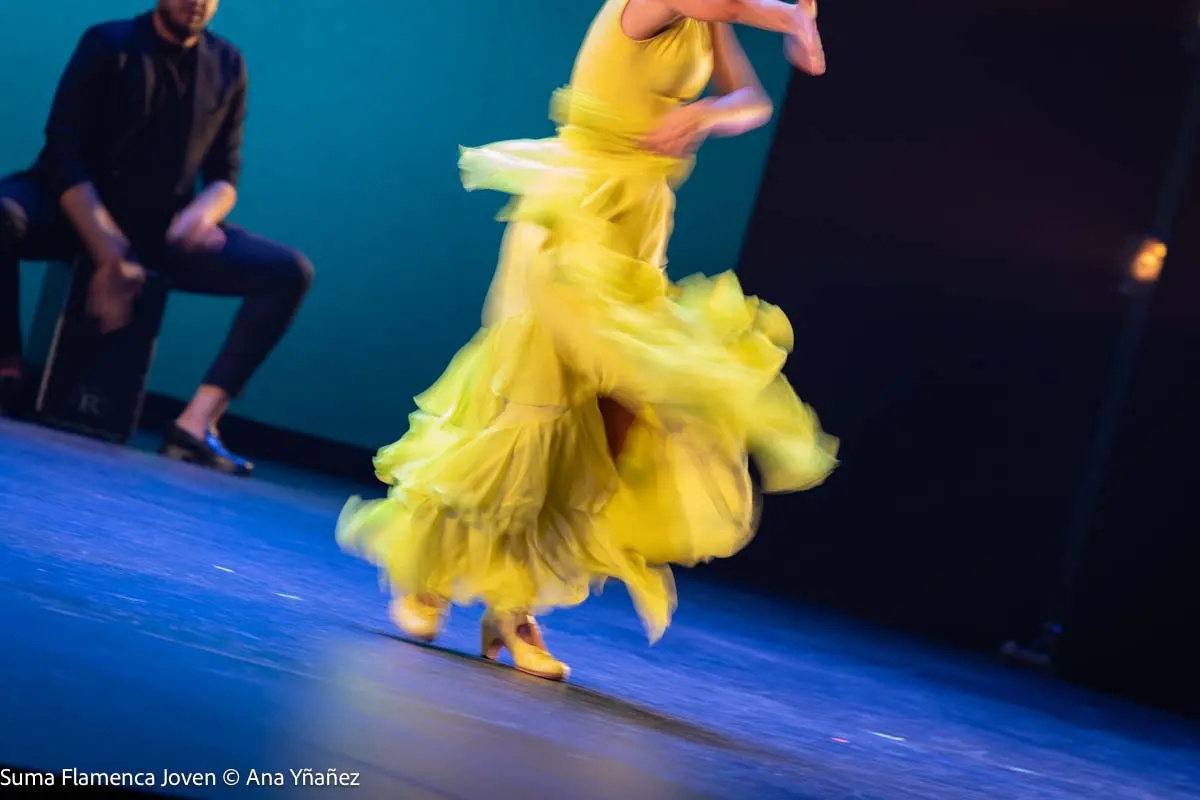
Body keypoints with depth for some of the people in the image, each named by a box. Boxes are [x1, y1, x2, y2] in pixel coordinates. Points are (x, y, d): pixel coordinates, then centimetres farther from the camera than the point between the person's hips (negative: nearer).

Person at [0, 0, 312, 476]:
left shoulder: (227, 67, 5)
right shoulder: (108, 45, -6)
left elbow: (225, 175, 6)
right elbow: (64, 153, -14)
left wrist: (203, 212, -20)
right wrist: (109, 254, -26)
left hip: (164, 231, 4)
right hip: (78, 214, -4)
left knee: (290, 272, -15)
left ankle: (197, 421, -25)